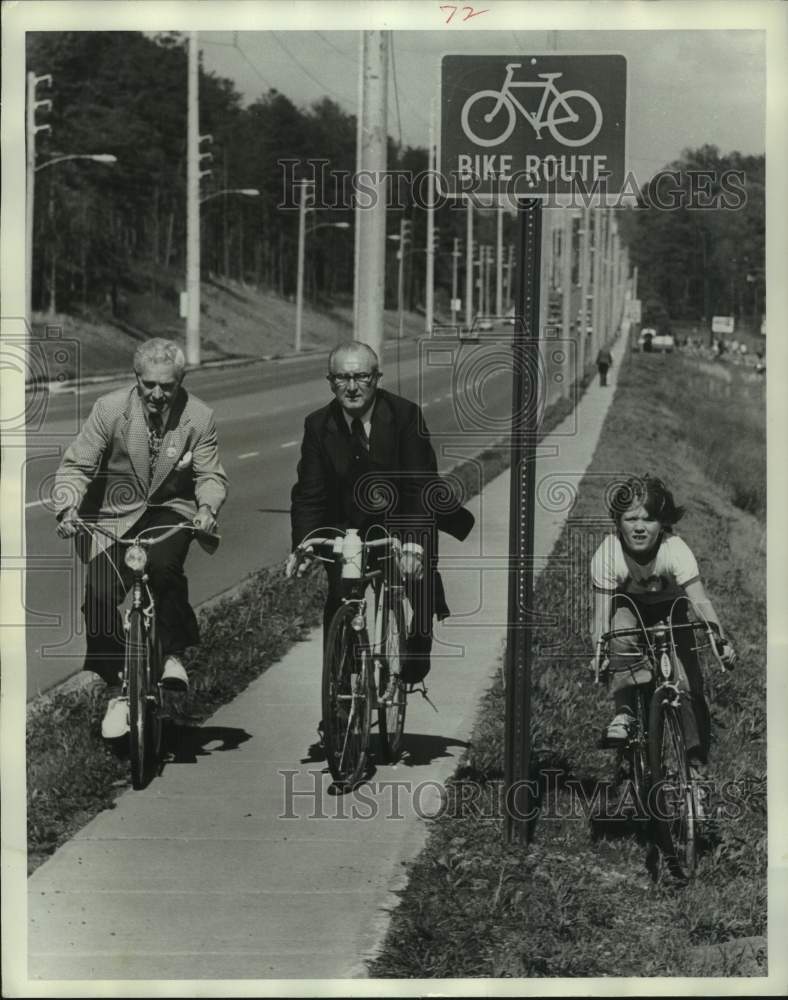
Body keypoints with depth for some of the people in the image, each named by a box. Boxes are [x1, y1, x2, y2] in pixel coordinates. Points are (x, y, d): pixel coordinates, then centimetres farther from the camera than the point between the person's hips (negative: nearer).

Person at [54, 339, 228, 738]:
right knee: (99, 596, -17)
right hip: (115, 515, 1)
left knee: (162, 565, -33)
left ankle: (173, 653, -11)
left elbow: (211, 475, -3)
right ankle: (116, 689, 0)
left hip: (170, 510, -1)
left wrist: (207, 507, -25)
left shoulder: (199, 417, -8)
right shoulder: (110, 409, -11)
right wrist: (68, 508, -27)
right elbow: (75, 465, -9)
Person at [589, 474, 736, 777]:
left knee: (687, 679, -13)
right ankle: (624, 711, -24)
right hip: (629, 604, 0)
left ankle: (696, 761, 0)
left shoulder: (675, 550, -34)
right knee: (621, 634, -35)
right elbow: (601, 614, -32)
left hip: (668, 608, 0)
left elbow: (701, 601, -41)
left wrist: (721, 640, -55)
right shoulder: (607, 554, -31)